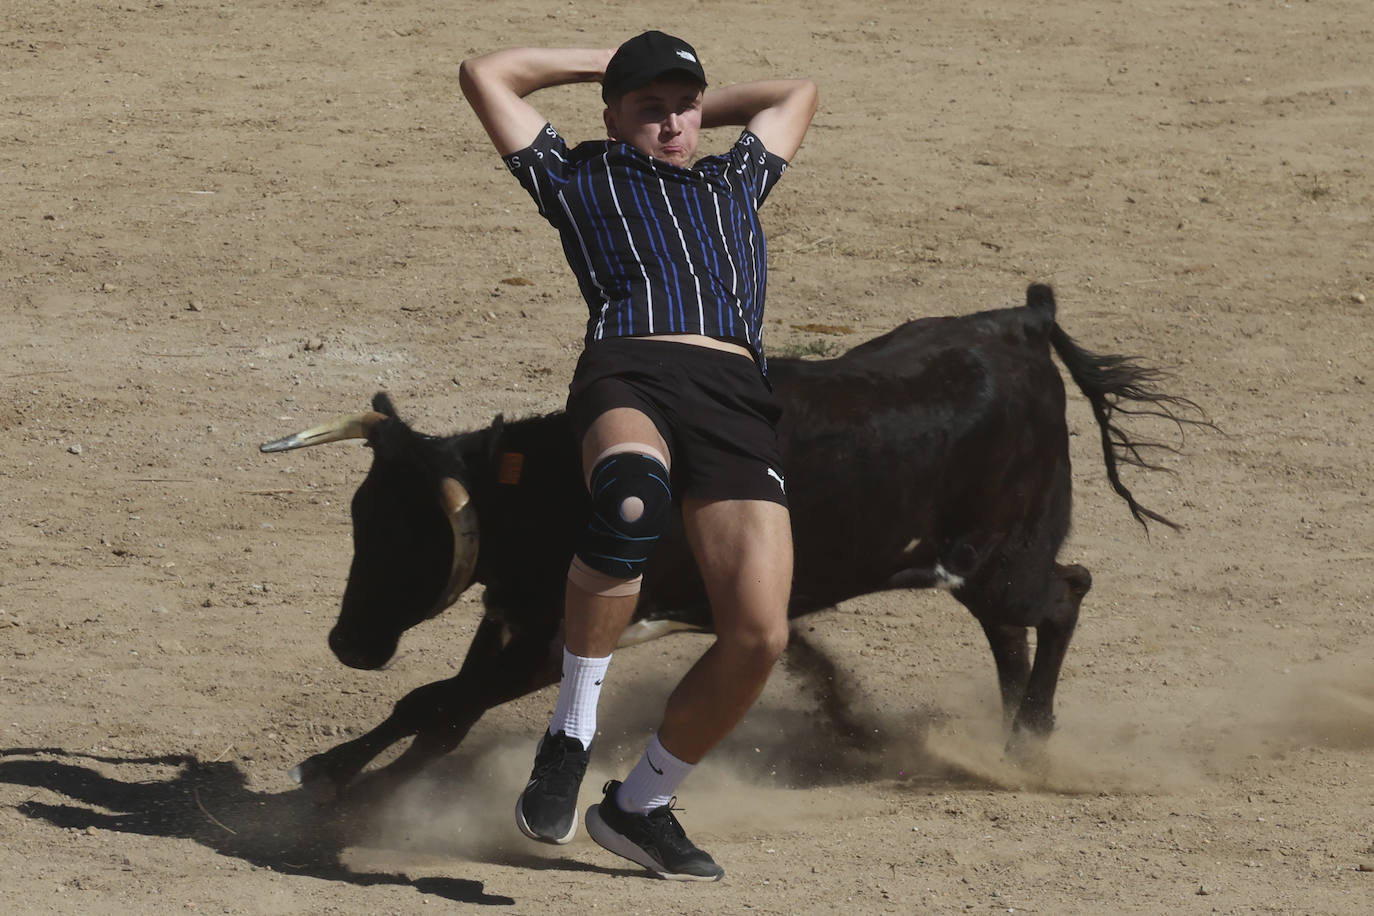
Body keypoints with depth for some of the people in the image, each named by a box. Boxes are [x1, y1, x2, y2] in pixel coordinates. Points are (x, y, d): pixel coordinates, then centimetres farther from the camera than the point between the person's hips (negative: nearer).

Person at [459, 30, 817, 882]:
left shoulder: (736, 182, 37)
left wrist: (698, 104, 50)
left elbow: (797, 94, 55)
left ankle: (641, 803, 4)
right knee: (632, 498, -42)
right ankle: (570, 737, -30)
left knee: (760, 634, -16)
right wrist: (605, 63, 39)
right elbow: (486, 74, 31)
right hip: (630, 373, -4)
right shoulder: (581, 179, 26)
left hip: (738, 397, 4)